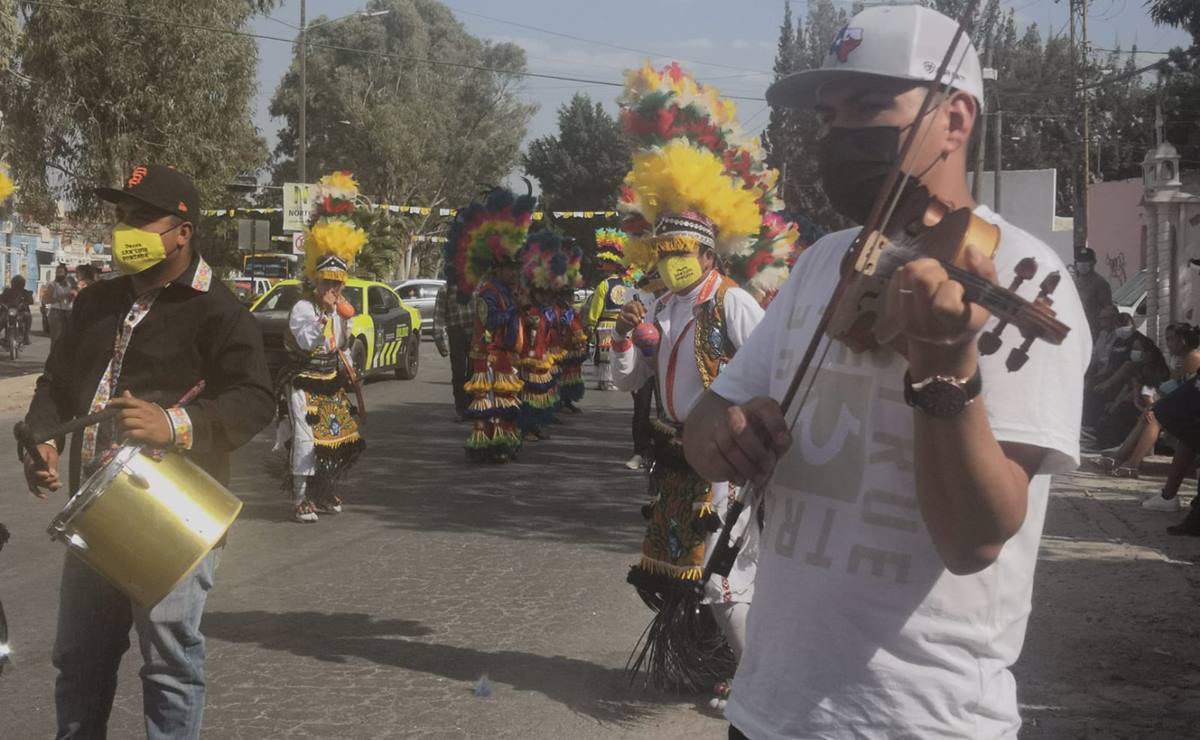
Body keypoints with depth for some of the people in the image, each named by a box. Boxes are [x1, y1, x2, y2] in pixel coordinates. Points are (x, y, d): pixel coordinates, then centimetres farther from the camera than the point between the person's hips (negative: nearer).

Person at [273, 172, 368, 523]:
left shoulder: (341, 313, 12)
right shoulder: (302, 309, -13)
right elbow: (307, 341, -27)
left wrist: (349, 368, 11)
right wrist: (325, 314, -29)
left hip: (332, 387, 8)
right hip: (304, 386, -8)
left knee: (339, 440, 11)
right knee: (305, 440, -15)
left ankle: (324, 492, 25)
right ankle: (301, 499, -13)